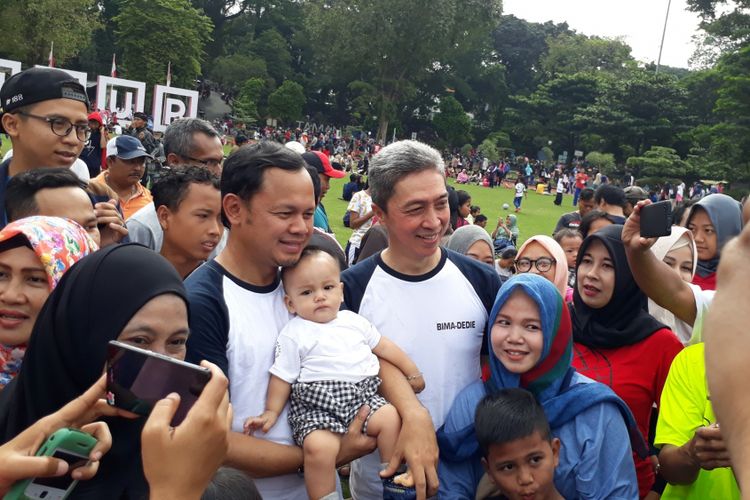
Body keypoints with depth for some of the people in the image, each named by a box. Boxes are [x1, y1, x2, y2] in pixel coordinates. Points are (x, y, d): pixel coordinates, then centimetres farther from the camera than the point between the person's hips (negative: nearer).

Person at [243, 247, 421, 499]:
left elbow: (383, 346, 22)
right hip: (317, 405, -5)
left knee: (391, 418, -15)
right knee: (319, 446, -30)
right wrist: (271, 412, -4)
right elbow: (282, 377, 2)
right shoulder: (294, 334, 1)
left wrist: (412, 372, 25)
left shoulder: (353, 321, 14)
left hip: (362, 396, 5)